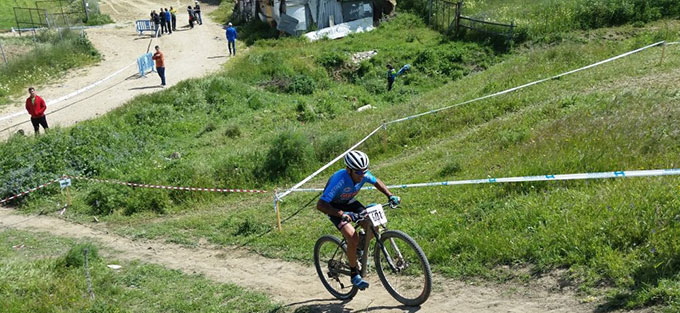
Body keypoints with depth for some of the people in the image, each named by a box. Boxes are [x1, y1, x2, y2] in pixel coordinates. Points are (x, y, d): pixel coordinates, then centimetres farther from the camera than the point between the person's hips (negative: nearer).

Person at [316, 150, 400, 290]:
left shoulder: (364, 174, -21)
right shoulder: (339, 180, -38)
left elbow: (377, 182, 3)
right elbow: (320, 205, -40)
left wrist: (390, 195, -11)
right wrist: (342, 214, -50)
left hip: (349, 202, 6)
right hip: (334, 206, -6)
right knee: (352, 238, -24)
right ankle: (354, 274, -5)